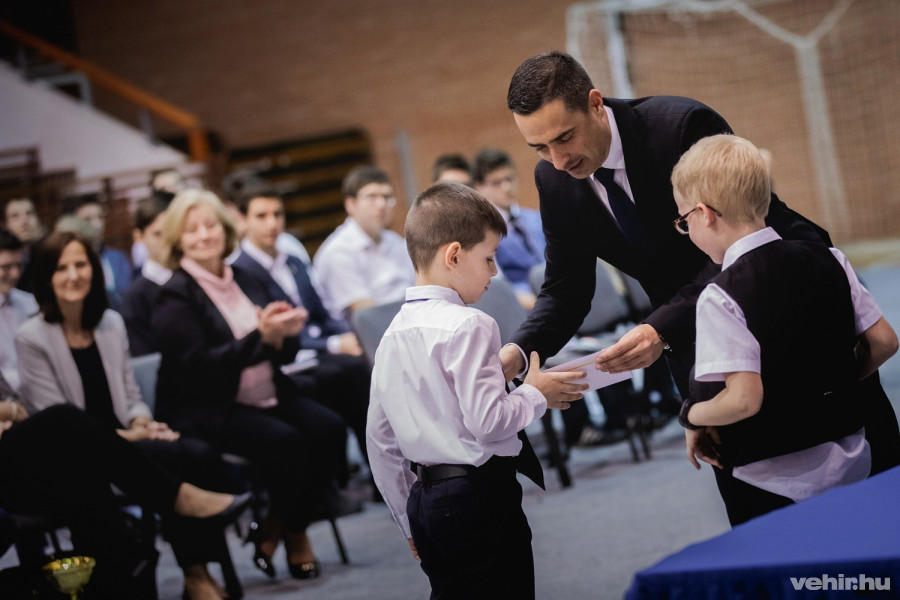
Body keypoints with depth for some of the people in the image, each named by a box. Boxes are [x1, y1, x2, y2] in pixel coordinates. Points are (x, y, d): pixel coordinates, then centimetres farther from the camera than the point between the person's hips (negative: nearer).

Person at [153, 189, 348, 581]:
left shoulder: (242, 280, 13)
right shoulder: (175, 296, -6)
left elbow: (284, 355, 12)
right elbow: (200, 365, -18)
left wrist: (283, 334, -13)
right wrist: (260, 337, -25)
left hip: (266, 397, 7)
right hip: (208, 411, -7)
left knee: (329, 429, -17)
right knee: (286, 441, -29)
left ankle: (278, 531, -2)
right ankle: (292, 532, -2)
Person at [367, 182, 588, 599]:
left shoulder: (394, 334, 11)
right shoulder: (467, 326, -14)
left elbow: (380, 439, 15)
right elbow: (487, 421, -21)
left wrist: (409, 519, 23)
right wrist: (536, 396, -3)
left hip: (426, 500, 8)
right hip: (480, 494, -8)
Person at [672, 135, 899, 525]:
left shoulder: (721, 298, -18)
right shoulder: (828, 261, 1)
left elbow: (743, 399, -25)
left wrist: (692, 416, -7)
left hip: (771, 485, -6)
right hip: (849, 461, 6)